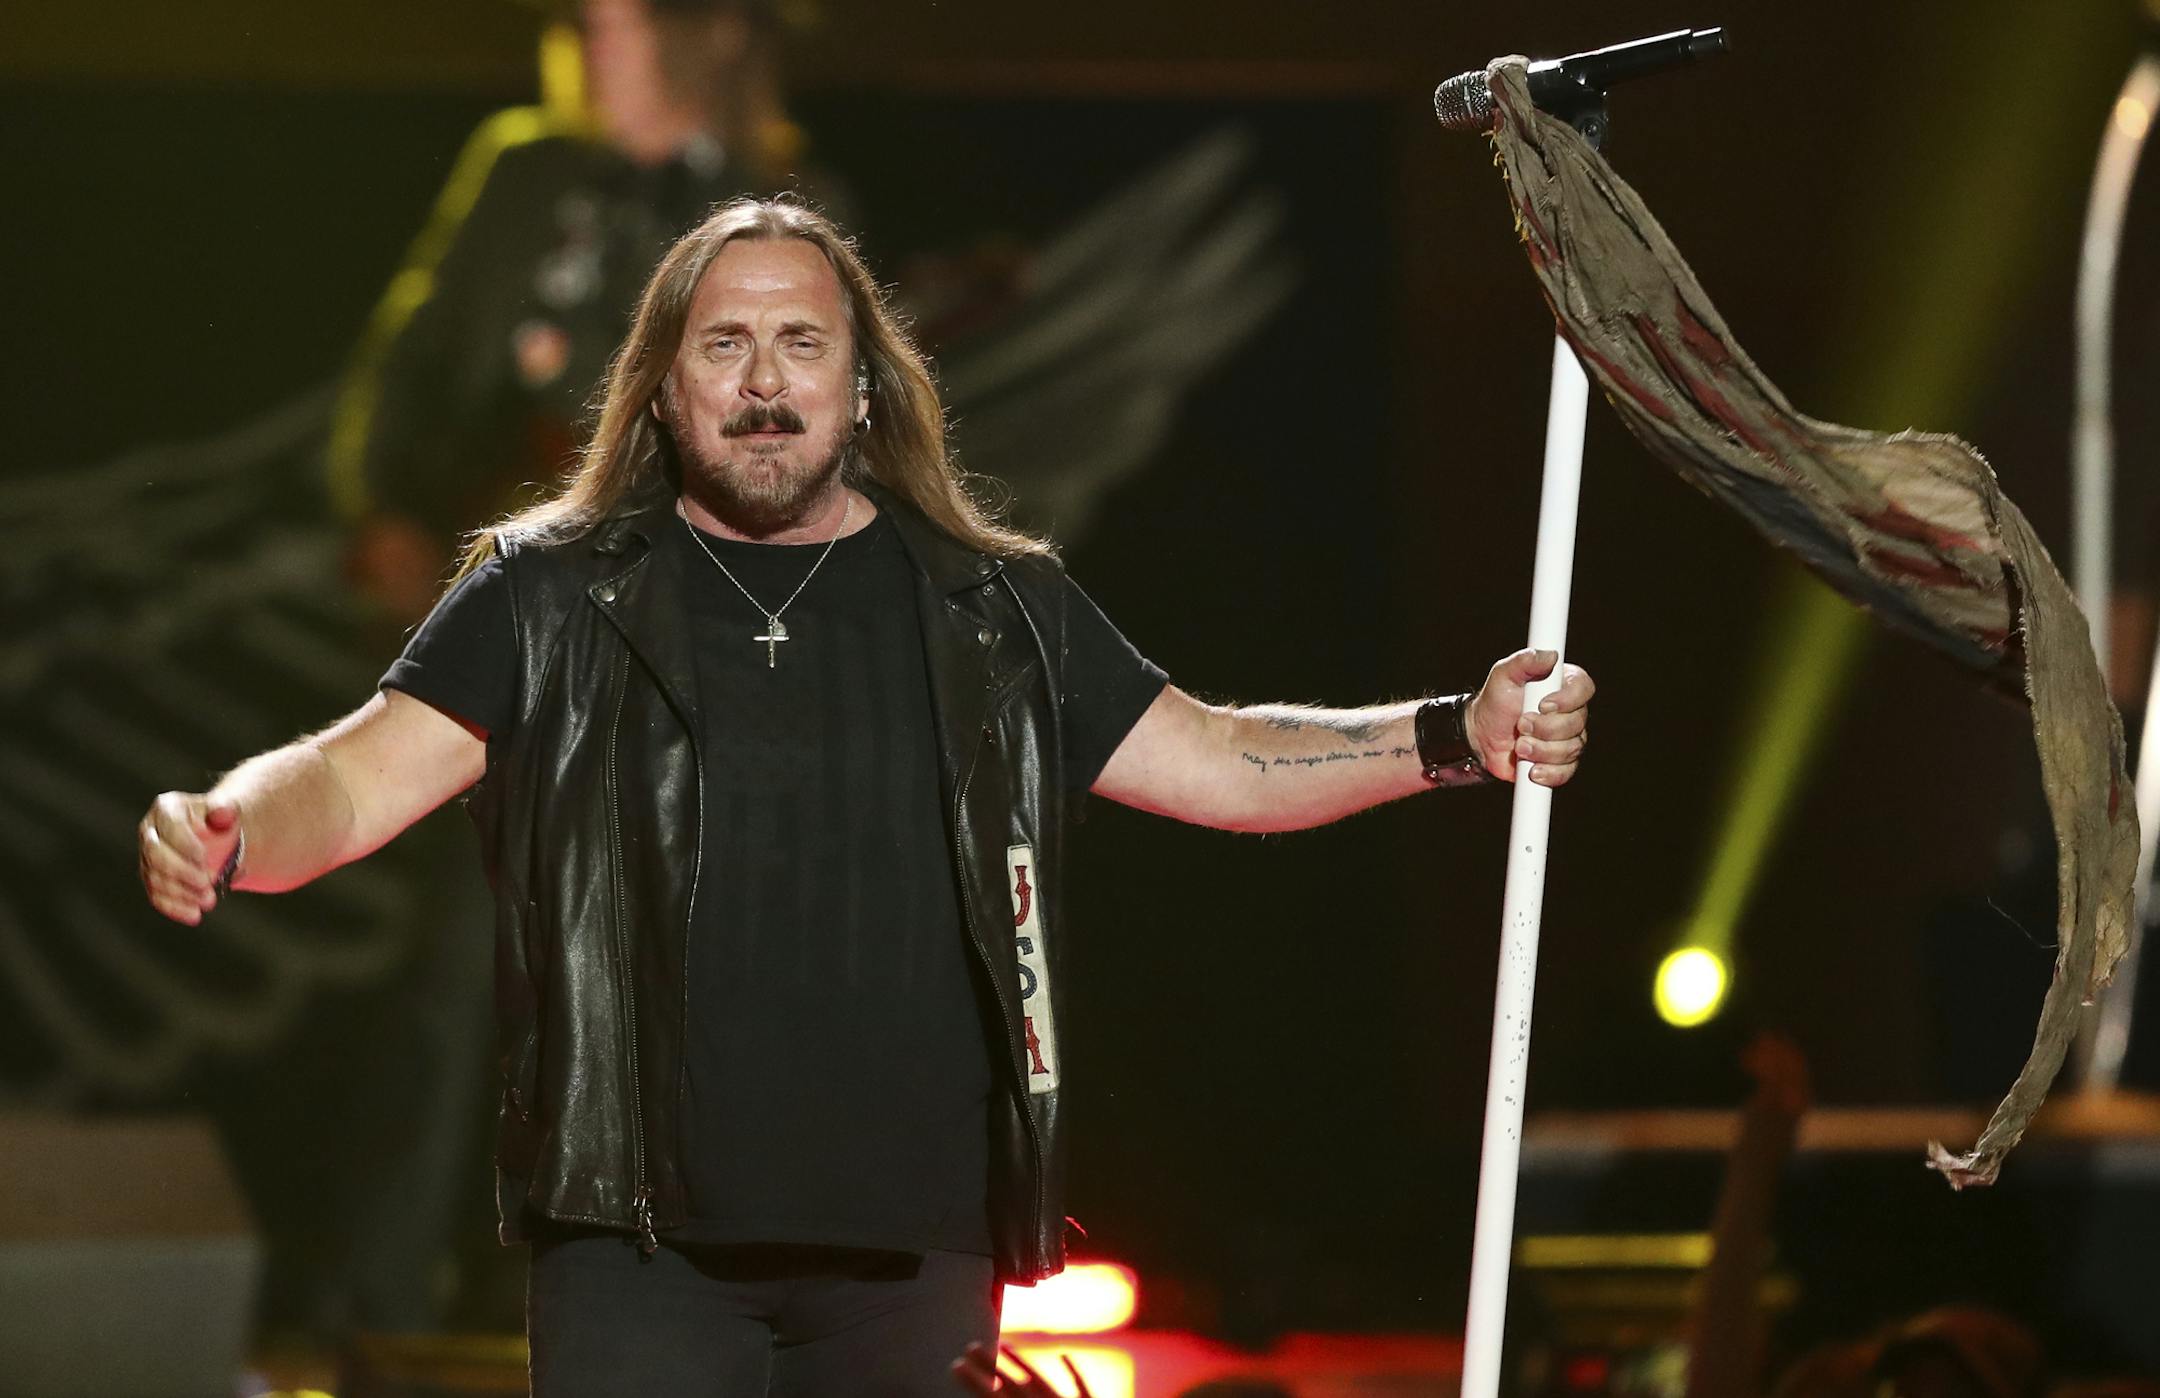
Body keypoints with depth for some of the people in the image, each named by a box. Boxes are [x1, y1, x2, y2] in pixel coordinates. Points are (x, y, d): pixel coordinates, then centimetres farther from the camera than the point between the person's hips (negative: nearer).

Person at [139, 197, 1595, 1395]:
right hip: (645, 1237, -2)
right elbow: (359, 778, -1)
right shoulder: (554, 598, 7)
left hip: (915, 1242, 2)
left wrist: (1454, 737, 1)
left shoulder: (992, 611, 13)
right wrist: (225, 833, -23)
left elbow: (1212, 758, 14)